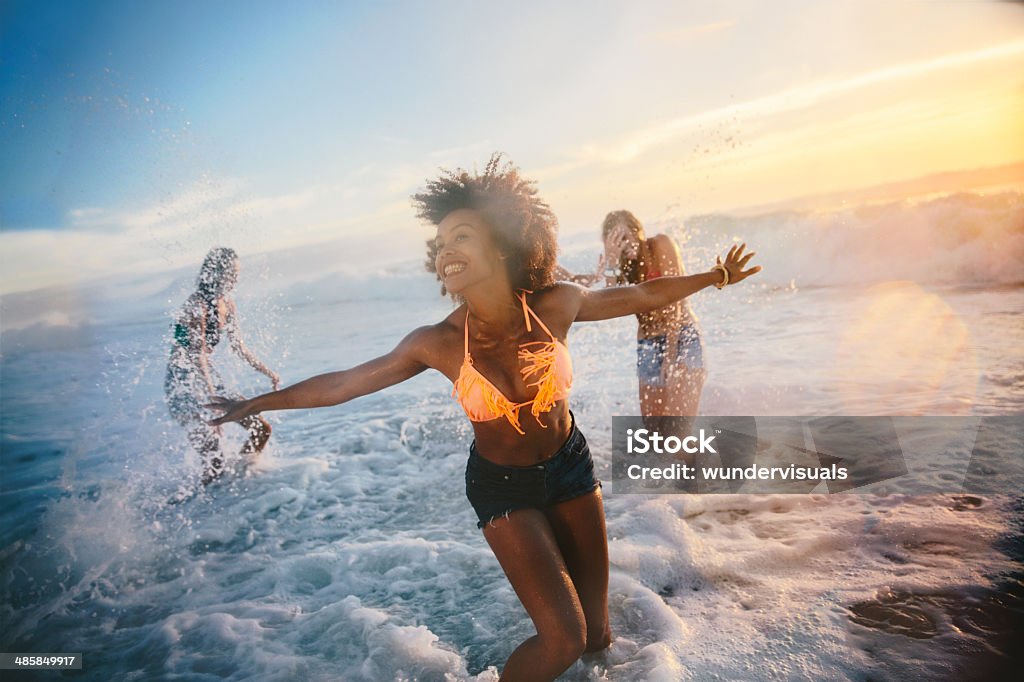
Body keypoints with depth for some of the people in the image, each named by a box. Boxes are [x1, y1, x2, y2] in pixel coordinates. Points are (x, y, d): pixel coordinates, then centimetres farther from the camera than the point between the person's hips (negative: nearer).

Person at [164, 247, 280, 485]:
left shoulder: (226, 304, 5)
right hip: (184, 384, -9)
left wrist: (267, 372, 14)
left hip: (208, 376, 9)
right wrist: (213, 396, -33)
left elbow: (238, 347, 14)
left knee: (262, 429, 7)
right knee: (214, 461, -11)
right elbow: (199, 355, -26)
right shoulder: (197, 305, -20)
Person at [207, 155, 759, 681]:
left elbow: (637, 296, -3)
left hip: (569, 465, 3)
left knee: (595, 624, 13)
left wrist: (715, 277, 8)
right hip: (501, 486, -2)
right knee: (563, 637, -8)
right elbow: (342, 384, -10)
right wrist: (257, 403, -1)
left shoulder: (556, 304, -20)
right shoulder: (437, 343, -22)